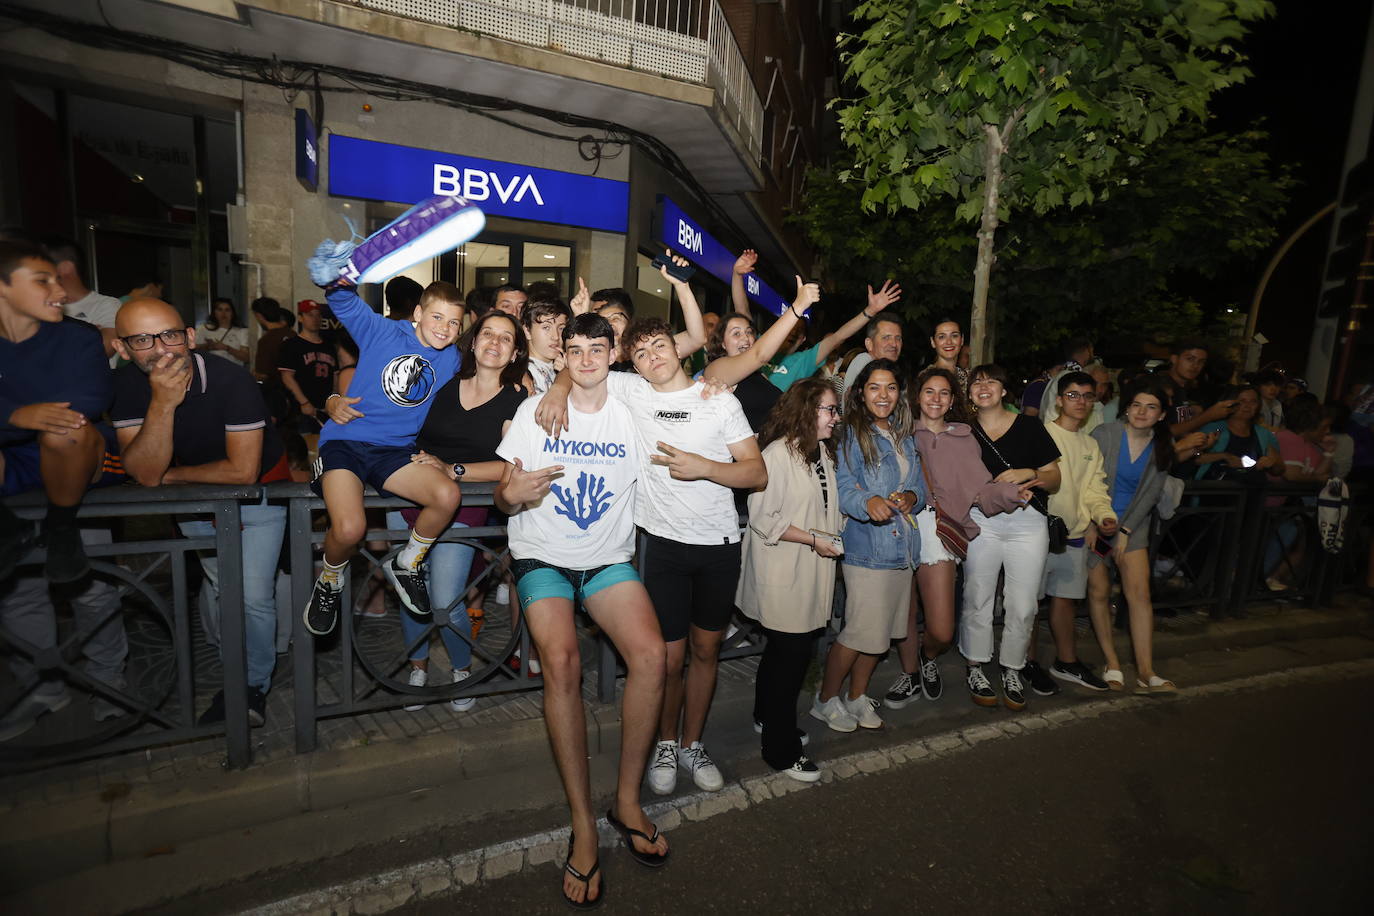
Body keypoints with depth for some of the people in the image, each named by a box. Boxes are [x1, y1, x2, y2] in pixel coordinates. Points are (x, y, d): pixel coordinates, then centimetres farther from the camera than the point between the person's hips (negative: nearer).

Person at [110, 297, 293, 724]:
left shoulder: (231, 379, -28)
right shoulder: (126, 384, -15)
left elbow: (243, 470, -28)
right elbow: (145, 474, -25)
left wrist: (171, 477, -15)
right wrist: (163, 403, -36)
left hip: (259, 489, -4)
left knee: (254, 597, -8)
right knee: (221, 590, 17)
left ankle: (254, 685, 16)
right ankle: (233, 678, 39)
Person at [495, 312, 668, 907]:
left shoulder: (630, 415, 4)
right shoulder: (535, 412, 2)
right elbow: (504, 499, 2)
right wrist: (512, 494, -21)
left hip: (610, 558, 2)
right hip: (542, 557, -1)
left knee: (651, 654, -22)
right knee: (562, 662, -26)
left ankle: (627, 800, -1)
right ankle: (583, 826, -11)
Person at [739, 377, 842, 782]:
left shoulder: (823, 452, 10)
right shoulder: (777, 454, -18)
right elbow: (763, 519, -20)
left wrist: (834, 534, 8)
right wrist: (813, 539, -20)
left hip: (810, 571, 9)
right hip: (782, 573, -9)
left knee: (784, 651, 20)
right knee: (791, 654, -2)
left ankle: (769, 718, 40)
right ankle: (781, 749, 14)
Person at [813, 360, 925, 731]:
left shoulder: (905, 436, 15)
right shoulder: (851, 434, -7)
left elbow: (920, 485, 15)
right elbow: (843, 487, -17)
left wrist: (910, 497, -7)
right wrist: (869, 501, -37)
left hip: (902, 545, 7)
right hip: (867, 547, -7)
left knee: (880, 631, 15)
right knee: (860, 631, -4)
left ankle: (857, 697, 33)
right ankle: (825, 700, 17)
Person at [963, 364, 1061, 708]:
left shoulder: (1029, 426, 5)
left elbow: (1054, 480, 7)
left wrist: (1029, 473, -14)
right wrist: (1002, 491, -7)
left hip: (1027, 522, 0)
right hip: (981, 521, 0)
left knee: (1023, 606, 3)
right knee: (977, 598, 3)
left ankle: (1012, 670, 22)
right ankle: (977, 667, 19)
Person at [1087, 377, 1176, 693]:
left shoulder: (1162, 448, 2)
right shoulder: (1104, 434, -9)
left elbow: (1150, 495, 2)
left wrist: (1125, 531, -5)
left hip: (1133, 525, 3)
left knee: (1139, 591, -8)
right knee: (1099, 591, 1)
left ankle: (1146, 672, -4)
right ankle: (1112, 664, 14)